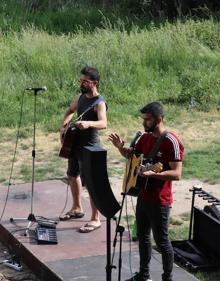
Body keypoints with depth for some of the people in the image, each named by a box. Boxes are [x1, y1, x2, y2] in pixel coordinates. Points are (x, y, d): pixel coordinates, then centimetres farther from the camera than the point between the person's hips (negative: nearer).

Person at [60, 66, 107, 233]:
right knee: (73, 175, 21)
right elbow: (70, 111, 24)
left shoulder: (99, 103, -21)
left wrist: (88, 123, -56)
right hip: (75, 142, 9)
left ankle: (95, 219, 0)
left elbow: (103, 123, -38)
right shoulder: (81, 97, 5)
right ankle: (77, 208, 39)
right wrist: (64, 126, 8)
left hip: (89, 146, -9)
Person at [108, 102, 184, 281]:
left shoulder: (171, 142, -19)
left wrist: (153, 174, -33)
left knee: (161, 241, 2)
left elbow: (176, 174, -23)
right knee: (143, 236, 17)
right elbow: (132, 156, 22)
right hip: (143, 197, 8)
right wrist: (121, 147, 1)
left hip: (160, 201, -8)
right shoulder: (145, 137, 6)